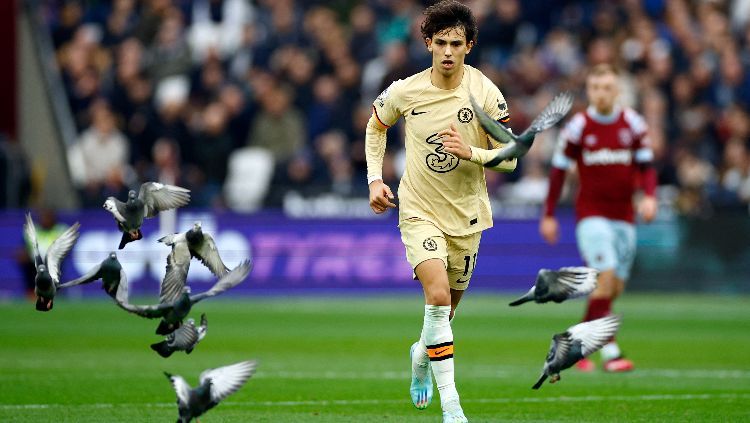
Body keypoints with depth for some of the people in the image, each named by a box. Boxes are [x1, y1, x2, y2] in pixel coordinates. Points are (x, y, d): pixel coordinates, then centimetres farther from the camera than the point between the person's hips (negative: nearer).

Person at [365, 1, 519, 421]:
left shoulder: (486, 94, -10)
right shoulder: (405, 92, -8)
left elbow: (509, 159, -7)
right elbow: (376, 127, 14)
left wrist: (472, 152, -25)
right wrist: (375, 179, 4)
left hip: (466, 214, 2)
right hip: (420, 210, -2)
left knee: (447, 307, 14)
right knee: (438, 296, -23)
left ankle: (423, 355, 50)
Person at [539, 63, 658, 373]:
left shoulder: (633, 124, 2)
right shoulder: (578, 126, -4)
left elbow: (646, 165, 5)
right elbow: (558, 170, 3)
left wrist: (649, 196, -14)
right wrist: (548, 215, 2)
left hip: (623, 216, 4)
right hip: (591, 214, -4)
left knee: (614, 289, 5)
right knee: (605, 277, -20)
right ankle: (610, 351, -21)